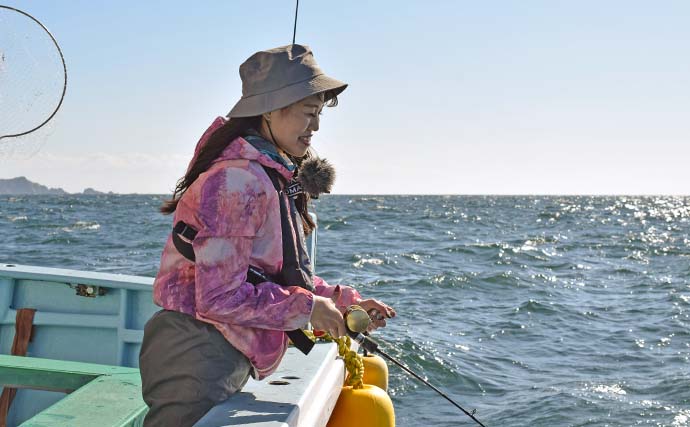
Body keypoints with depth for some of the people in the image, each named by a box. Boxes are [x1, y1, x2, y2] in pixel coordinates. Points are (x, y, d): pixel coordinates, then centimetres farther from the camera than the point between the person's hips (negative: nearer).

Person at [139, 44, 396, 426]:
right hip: (197, 355, -10)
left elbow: (287, 276, 17)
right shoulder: (237, 180, -21)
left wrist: (344, 301, 5)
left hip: (227, 358, 10)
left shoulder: (275, 179, 11)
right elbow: (221, 297, -24)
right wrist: (307, 308, -15)